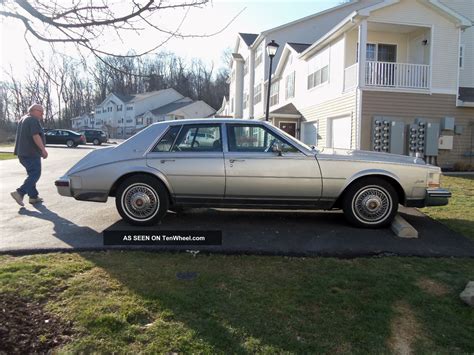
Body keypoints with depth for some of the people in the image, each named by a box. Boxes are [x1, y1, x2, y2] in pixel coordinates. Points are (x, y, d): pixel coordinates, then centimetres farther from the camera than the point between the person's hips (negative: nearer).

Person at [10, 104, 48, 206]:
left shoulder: (23, 119, 21)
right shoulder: (33, 120, -12)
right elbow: (35, 136, -22)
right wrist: (43, 149, -22)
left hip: (22, 153, 10)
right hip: (31, 153, -10)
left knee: (32, 174, 15)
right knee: (35, 175, -8)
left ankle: (33, 196, 16)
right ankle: (19, 193, -16)